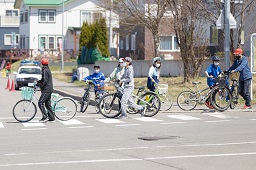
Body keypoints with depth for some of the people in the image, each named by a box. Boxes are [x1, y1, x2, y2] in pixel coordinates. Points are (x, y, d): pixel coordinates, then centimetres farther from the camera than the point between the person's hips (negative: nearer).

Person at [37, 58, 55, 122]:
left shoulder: (45, 71, -14)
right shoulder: (47, 70, 18)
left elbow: (45, 81, -21)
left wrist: (40, 86, -11)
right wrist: (37, 82, 22)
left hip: (46, 90, -10)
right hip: (49, 90, 10)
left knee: (40, 103, -10)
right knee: (47, 104, 11)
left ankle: (45, 116, -14)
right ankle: (51, 118, 12)